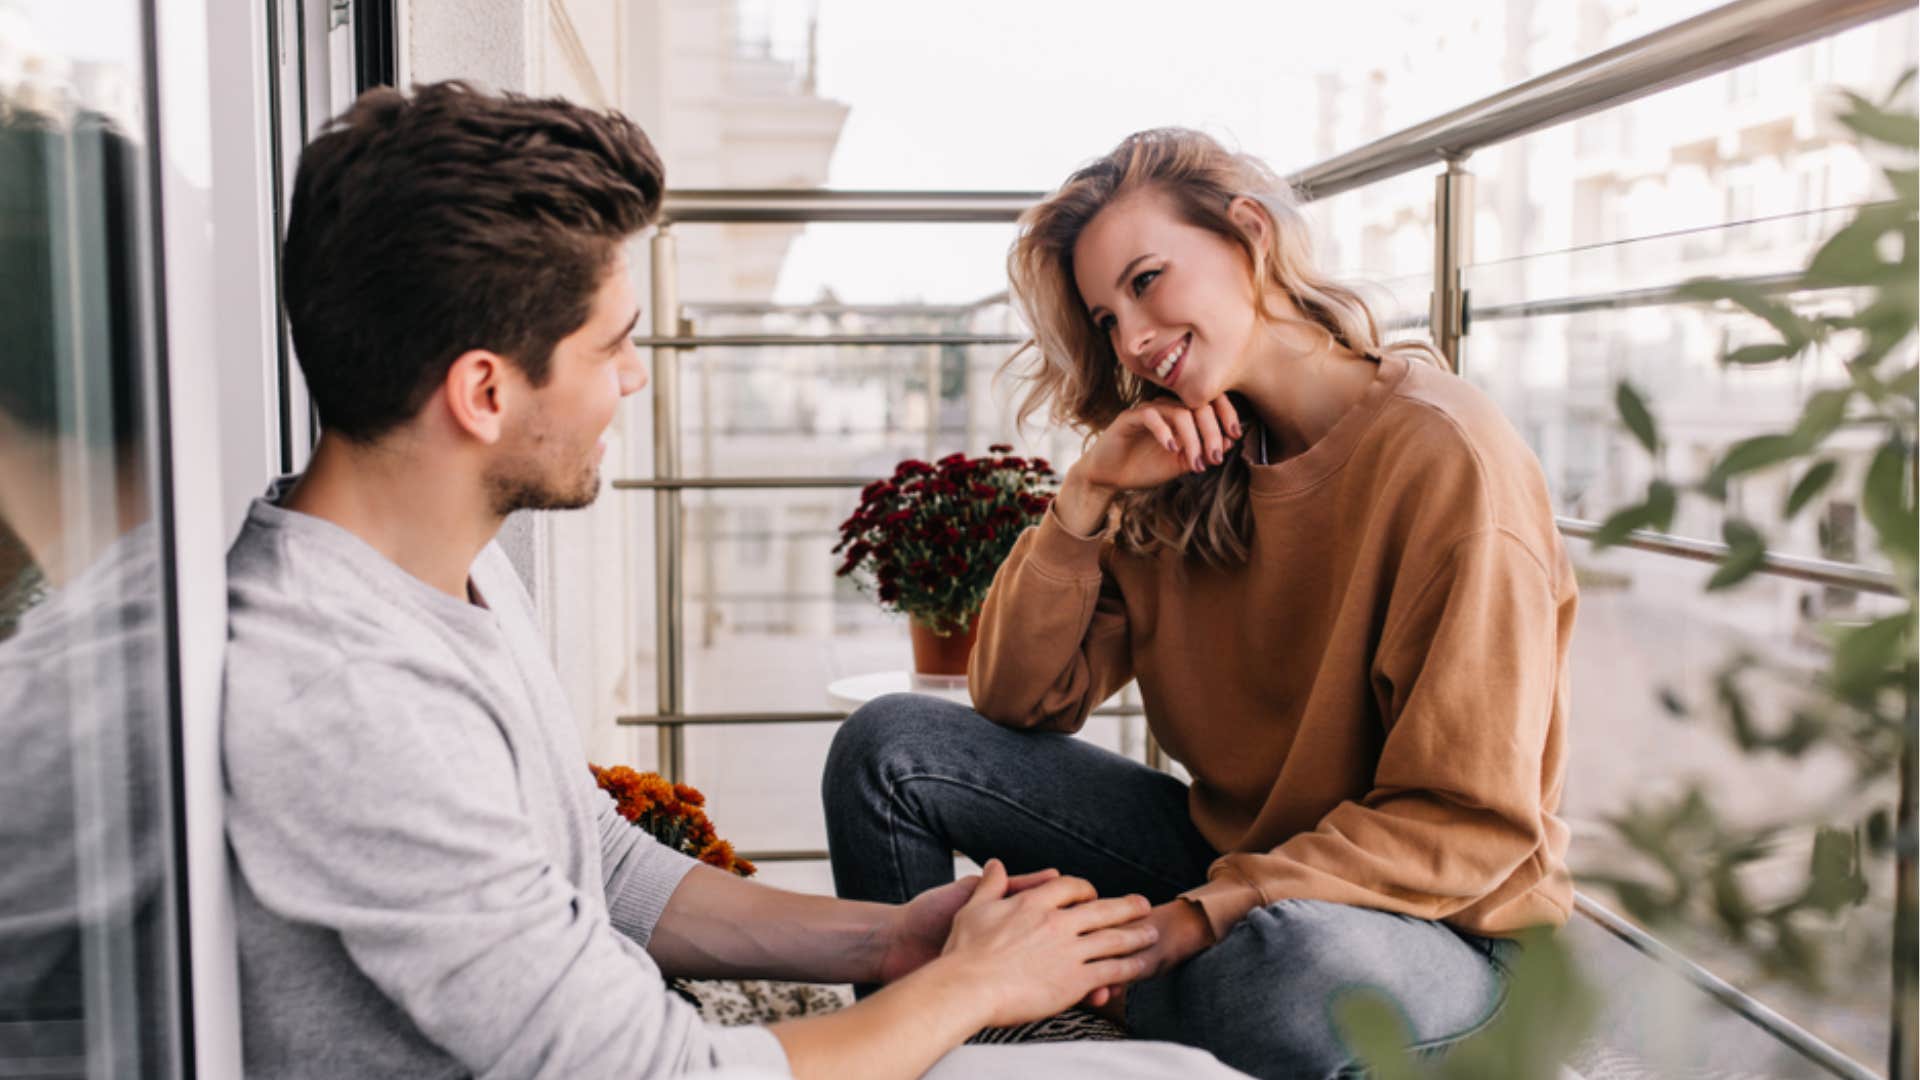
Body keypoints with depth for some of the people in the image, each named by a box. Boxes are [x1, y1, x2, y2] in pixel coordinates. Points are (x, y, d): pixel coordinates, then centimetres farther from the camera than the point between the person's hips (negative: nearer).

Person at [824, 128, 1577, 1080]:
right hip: (1229, 850, 6)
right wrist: (1087, 494, -14)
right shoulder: (1173, 477, 1)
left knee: (1303, 965, -42)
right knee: (890, 746, -5)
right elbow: (1016, 701, -2)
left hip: (1429, 913, -5)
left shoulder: (1443, 456, -19)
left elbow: (1470, 821, -20)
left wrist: (1196, 918, -27)